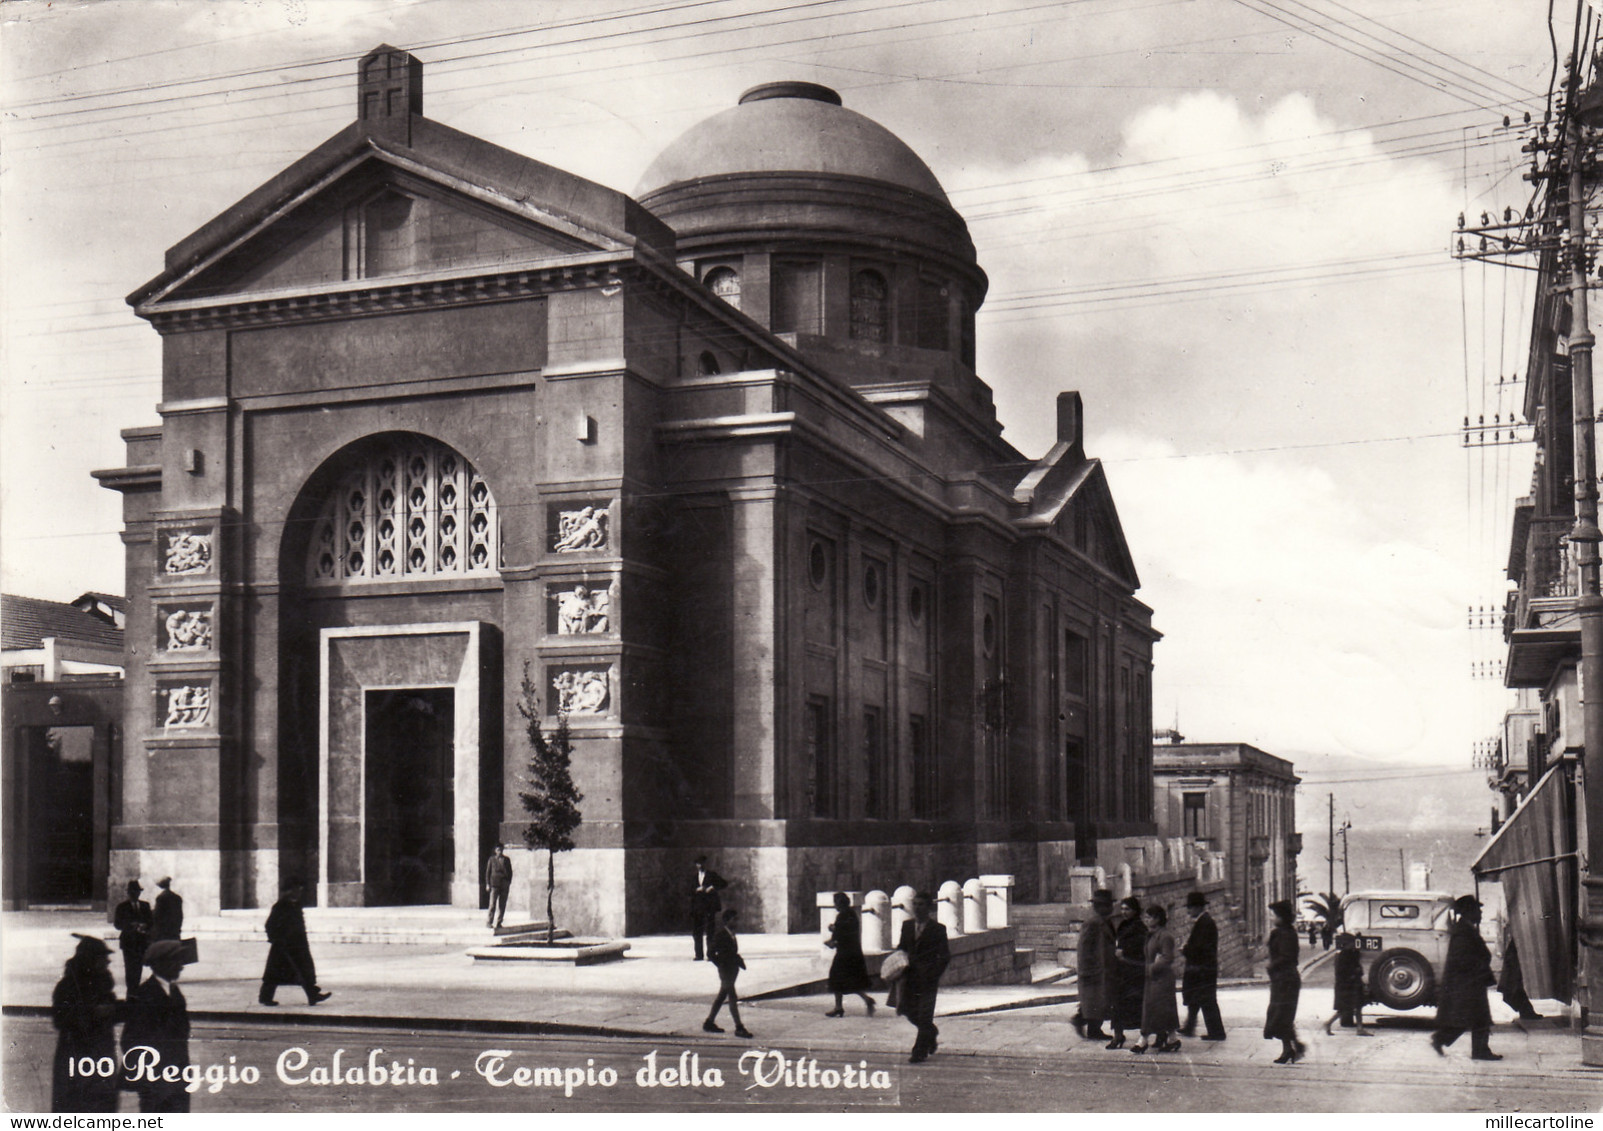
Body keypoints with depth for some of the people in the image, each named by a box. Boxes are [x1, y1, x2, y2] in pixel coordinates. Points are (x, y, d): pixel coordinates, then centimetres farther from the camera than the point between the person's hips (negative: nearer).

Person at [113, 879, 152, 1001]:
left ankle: (135, 992, 10)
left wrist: (144, 926, -9)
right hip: (128, 942, -4)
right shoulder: (122, 907, 3)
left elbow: (151, 921, 13)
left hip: (142, 941, 4)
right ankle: (129, 993, -8)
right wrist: (131, 926, -18)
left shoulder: (145, 906, 14)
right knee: (129, 967, -9)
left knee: (139, 967, 3)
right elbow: (117, 924, -2)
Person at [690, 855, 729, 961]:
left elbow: (724, 883, 2)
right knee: (697, 932, 1)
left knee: (710, 931, -5)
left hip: (709, 907, -3)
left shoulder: (712, 875, 4)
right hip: (697, 907, 3)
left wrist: (713, 888, -11)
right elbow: (689, 891, 10)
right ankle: (699, 954, 8)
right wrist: (697, 890, -9)